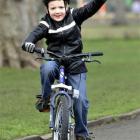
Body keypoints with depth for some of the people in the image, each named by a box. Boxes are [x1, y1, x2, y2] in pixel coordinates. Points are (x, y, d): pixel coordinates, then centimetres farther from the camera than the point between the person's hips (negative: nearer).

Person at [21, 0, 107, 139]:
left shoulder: (74, 16, -2)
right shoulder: (46, 24, -6)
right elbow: (36, 33, -23)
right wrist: (28, 43, -45)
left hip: (75, 65, 1)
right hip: (55, 61, -1)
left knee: (80, 100, -6)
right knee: (47, 68, -36)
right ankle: (45, 99, -13)